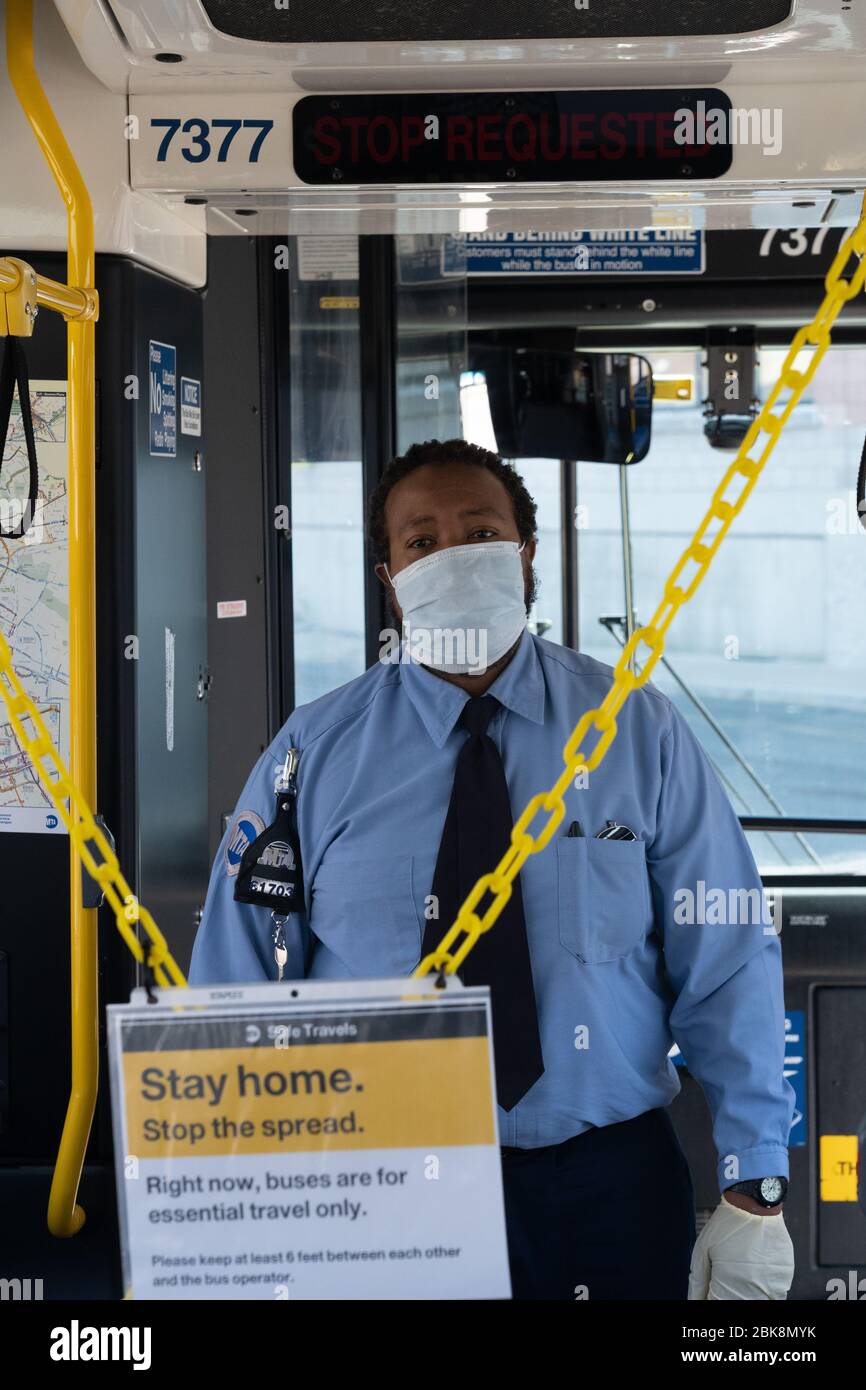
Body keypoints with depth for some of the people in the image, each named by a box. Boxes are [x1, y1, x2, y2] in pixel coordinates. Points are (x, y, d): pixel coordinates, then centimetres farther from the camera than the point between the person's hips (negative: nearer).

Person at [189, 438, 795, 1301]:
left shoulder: (640, 736, -2)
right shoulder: (314, 757, -2)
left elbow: (727, 972, -4)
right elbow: (236, 989, -1)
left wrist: (753, 1195, -9)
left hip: (609, 1182, 1)